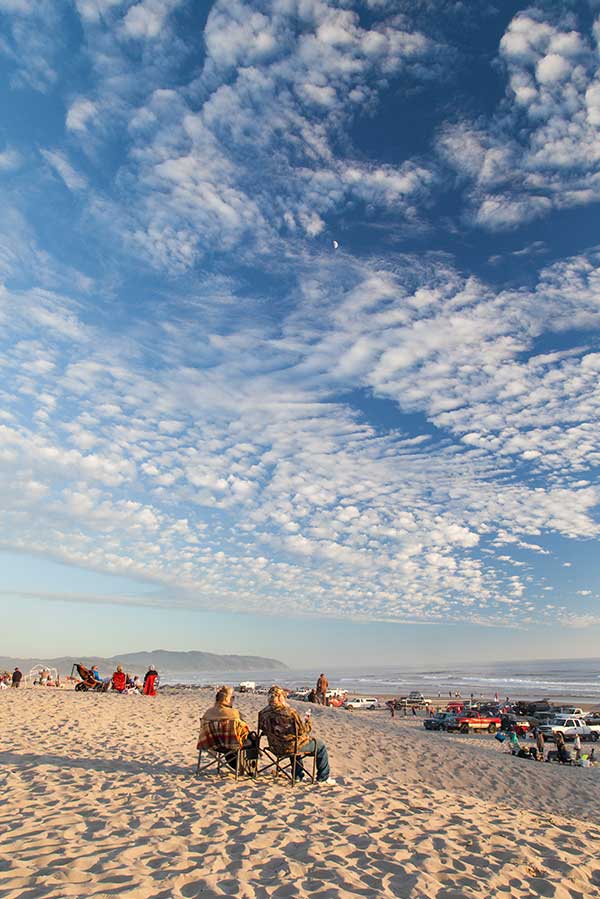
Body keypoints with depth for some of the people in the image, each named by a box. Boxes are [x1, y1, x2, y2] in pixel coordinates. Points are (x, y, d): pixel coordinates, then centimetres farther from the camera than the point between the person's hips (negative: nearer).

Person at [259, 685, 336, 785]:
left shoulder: (263, 713, -10)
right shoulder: (290, 712, -28)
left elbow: (262, 728, 9)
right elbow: (302, 731, -20)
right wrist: (308, 722, 1)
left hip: (275, 747, 6)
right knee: (320, 745, 16)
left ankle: (298, 775, 45)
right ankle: (323, 778, 26)